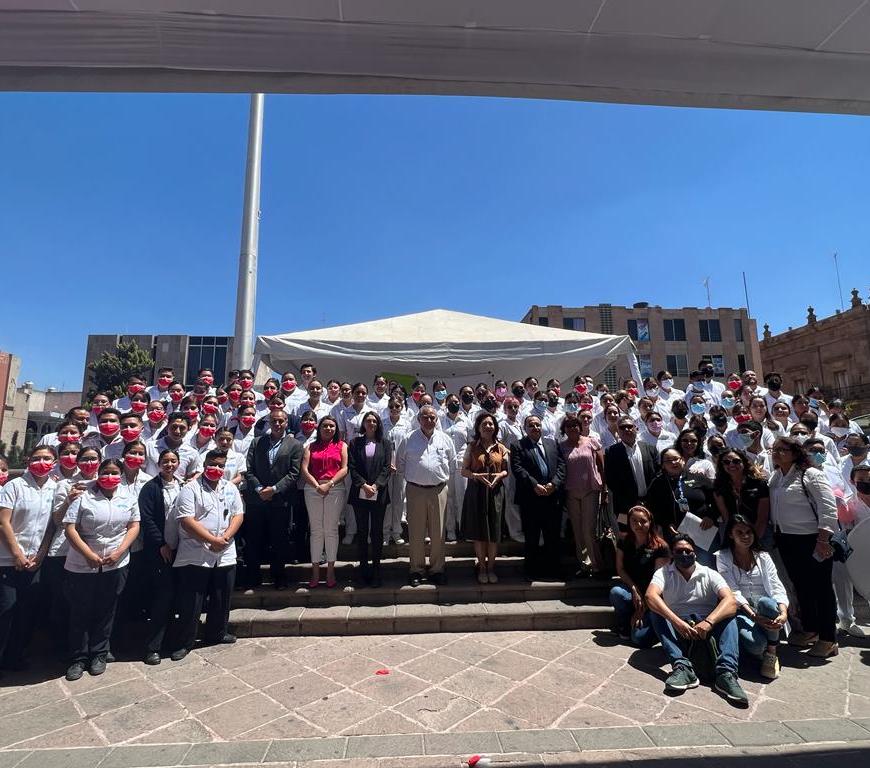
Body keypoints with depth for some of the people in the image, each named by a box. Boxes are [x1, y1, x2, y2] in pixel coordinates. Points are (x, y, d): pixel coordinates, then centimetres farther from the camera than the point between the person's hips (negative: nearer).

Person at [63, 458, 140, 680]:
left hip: (116, 565, 2)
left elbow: (134, 526, 2)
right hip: (82, 566, -1)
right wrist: (89, 555, -16)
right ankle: (78, 659, 25)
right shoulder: (84, 497, -5)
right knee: (80, 612, 9)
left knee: (106, 612, 12)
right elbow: (70, 529, -8)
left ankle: (98, 655, 27)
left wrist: (119, 552, -10)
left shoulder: (129, 498, 2)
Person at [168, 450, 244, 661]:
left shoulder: (231, 489, 8)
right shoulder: (190, 488, -7)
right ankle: (183, 642, 22)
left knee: (221, 600, 17)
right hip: (195, 556, -5)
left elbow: (238, 515, 5)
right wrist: (212, 539, -17)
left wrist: (225, 537, -11)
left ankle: (216, 634, 35)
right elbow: (186, 521, -15)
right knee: (190, 603, 4)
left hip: (225, 555, 5)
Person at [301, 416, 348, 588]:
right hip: (313, 488, 1)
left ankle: (330, 569, 10)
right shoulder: (311, 446, 13)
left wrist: (329, 484, -12)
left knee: (331, 529, 2)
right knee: (316, 529, 4)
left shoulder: (341, 445, 10)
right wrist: (317, 486, -12)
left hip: (335, 488, -1)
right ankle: (315, 570, 11)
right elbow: (304, 469, 1)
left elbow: (344, 469, 0)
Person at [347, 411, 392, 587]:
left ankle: (376, 570, 13)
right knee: (362, 531, 6)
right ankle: (364, 568, 16)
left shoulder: (385, 444, 8)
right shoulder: (355, 443, 7)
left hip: (379, 494, 0)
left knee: (377, 532, 4)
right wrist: (364, 485, -12)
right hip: (359, 493, 0)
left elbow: (387, 467, 0)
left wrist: (376, 486, -13)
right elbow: (352, 467, -1)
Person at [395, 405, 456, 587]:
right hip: (415, 490, -1)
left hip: (438, 490, 1)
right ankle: (417, 570, 18)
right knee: (416, 533, 5)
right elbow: (400, 463, 12)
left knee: (438, 533, 6)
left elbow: (452, 461, 17)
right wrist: (410, 476, 9)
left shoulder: (445, 439, 6)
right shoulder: (408, 439, 2)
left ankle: (437, 569, 20)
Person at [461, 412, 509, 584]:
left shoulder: (501, 448, 7)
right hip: (476, 491, -1)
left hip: (496, 492, 1)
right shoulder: (472, 447, 3)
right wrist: (476, 476, -17)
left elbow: (506, 470, 10)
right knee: (478, 531, 5)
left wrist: (499, 475, -11)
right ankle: (482, 567, 21)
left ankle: (491, 566, 22)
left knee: (494, 531, 5)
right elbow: (464, 470, 1)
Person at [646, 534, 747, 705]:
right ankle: (682, 666, -38)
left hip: (705, 627, 0)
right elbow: (651, 596, -21)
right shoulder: (664, 573, -2)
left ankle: (726, 672, -39)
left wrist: (708, 622, -34)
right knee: (656, 612, -27)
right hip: (676, 628, 0)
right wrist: (677, 622, -35)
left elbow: (731, 601, -18)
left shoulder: (709, 574, 0)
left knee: (728, 614, -25)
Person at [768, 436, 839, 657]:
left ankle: (828, 639, 13)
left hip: (811, 539, -7)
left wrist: (823, 540, -19)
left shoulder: (811, 475, -10)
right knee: (800, 585, 16)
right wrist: (774, 533, 11)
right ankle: (809, 630, 30)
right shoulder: (776, 476, 12)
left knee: (821, 587, 2)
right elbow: (769, 506, 18)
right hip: (786, 540, 7)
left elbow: (828, 508, -15)